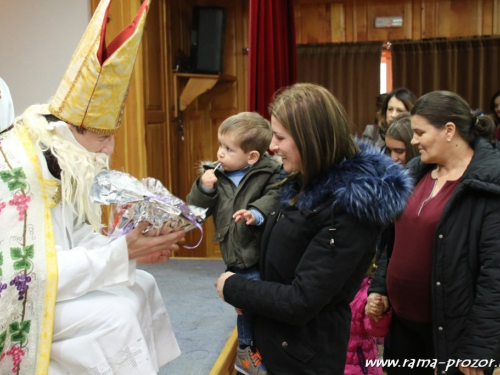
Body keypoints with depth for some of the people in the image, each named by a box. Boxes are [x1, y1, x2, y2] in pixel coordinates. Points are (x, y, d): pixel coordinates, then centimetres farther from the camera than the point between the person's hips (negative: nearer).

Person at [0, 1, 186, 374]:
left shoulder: (63, 161, 0)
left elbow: (76, 239, 6)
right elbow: (32, 272, -29)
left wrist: (138, 245, -11)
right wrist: (123, 253, -27)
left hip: (46, 283, 9)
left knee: (141, 286, 5)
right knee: (114, 316, -20)